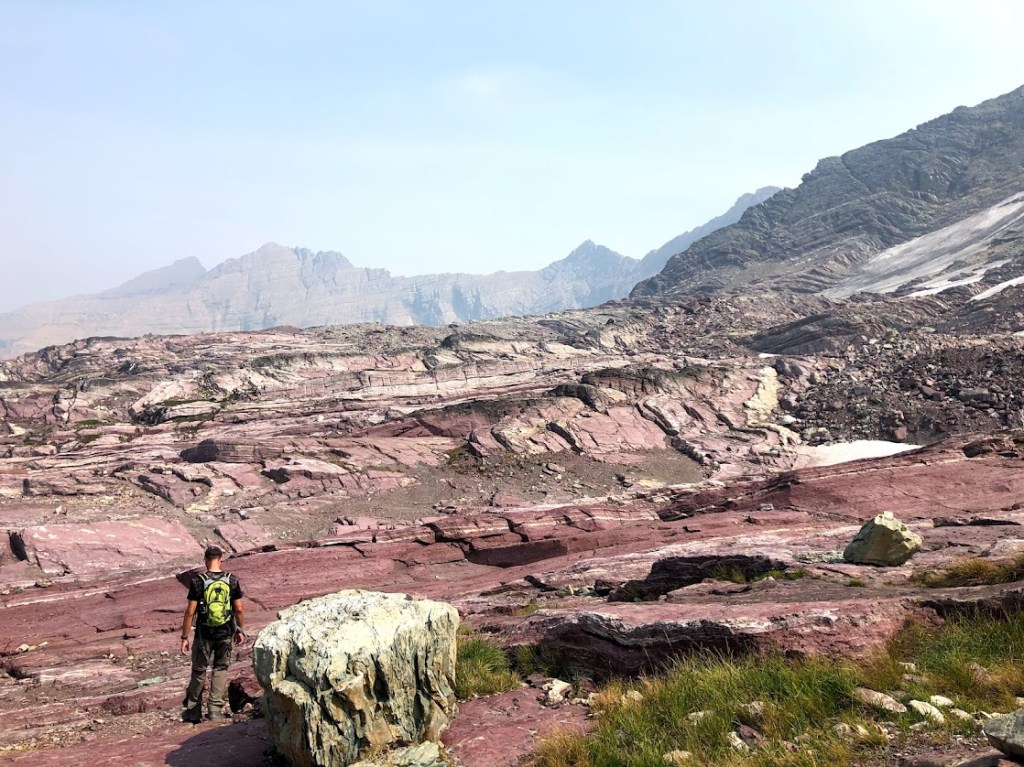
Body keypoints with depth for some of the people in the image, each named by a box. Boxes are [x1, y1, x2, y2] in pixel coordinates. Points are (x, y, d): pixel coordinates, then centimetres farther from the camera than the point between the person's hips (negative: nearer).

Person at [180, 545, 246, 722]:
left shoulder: (198, 582, -11)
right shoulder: (232, 580, -5)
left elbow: (190, 612, -10)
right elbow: (239, 610, -1)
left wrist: (184, 637, -2)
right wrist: (240, 630, 13)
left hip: (204, 634, -1)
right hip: (226, 634, 1)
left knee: (199, 671, 14)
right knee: (221, 669, 16)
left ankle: (193, 711, 24)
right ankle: (216, 708, 15)